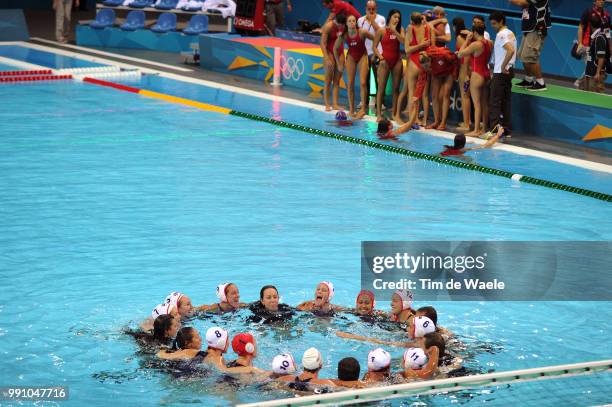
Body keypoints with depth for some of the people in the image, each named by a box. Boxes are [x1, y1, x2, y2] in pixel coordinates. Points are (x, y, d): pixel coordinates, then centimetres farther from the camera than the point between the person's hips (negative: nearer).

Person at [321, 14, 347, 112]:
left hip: (340, 52, 4)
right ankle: (327, 104, 2)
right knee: (328, 80, -3)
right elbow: (323, 43, -18)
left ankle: (335, 104, 3)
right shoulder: (328, 26, -18)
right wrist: (327, 59, -22)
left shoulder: (345, 27, -7)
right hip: (329, 52, -4)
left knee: (337, 80, 2)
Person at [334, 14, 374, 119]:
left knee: (363, 83, -10)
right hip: (351, 57, 2)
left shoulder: (362, 33, -25)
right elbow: (335, 48, -3)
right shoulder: (343, 35, -19)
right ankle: (351, 109, 11)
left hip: (362, 57, -2)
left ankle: (363, 109, -3)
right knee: (350, 84, 1)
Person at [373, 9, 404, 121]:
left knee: (396, 87, 6)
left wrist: (395, 31, -16)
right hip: (385, 60, -3)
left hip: (397, 60, 3)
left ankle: (394, 112, 13)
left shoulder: (400, 30, 5)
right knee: (381, 87, -5)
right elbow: (374, 47, -2)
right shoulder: (381, 31, -3)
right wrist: (380, 57, -12)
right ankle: (379, 113, -3)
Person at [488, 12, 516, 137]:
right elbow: (513, 52, 23)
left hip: (500, 72, -10)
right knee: (506, 101, 11)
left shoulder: (501, 34, -15)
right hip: (509, 71, 10)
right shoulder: (511, 34, 15)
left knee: (494, 102, -7)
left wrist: (503, 66, -23)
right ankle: (507, 129, 12)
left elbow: (510, 50, -29)